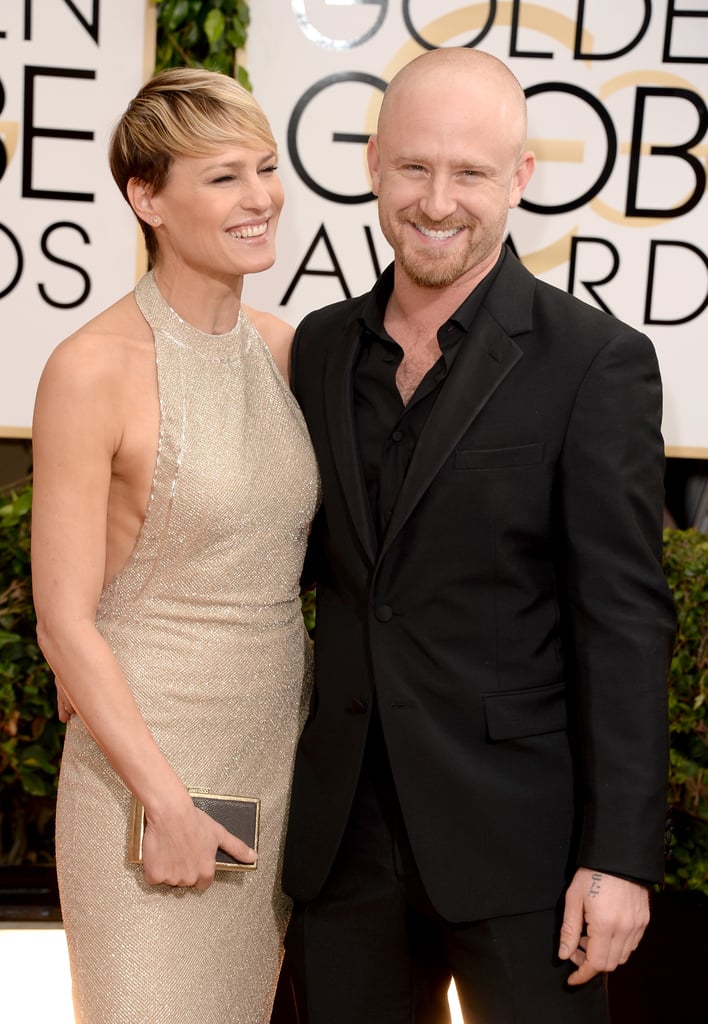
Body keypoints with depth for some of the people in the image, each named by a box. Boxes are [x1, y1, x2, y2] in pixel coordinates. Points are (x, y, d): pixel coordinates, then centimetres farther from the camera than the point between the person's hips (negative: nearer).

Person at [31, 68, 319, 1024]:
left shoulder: (281, 347, 3)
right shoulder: (94, 369, -16)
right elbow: (65, 623, -15)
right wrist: (167, 800, -16)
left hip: (278, 756, 6)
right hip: (145, 758, -6)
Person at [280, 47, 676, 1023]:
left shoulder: (598, 362, -10)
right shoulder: (322, 345, 6)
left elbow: (626, 622, -12)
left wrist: (619, 857, -14)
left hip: (516, 836, -4)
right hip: (344, 832, 5)